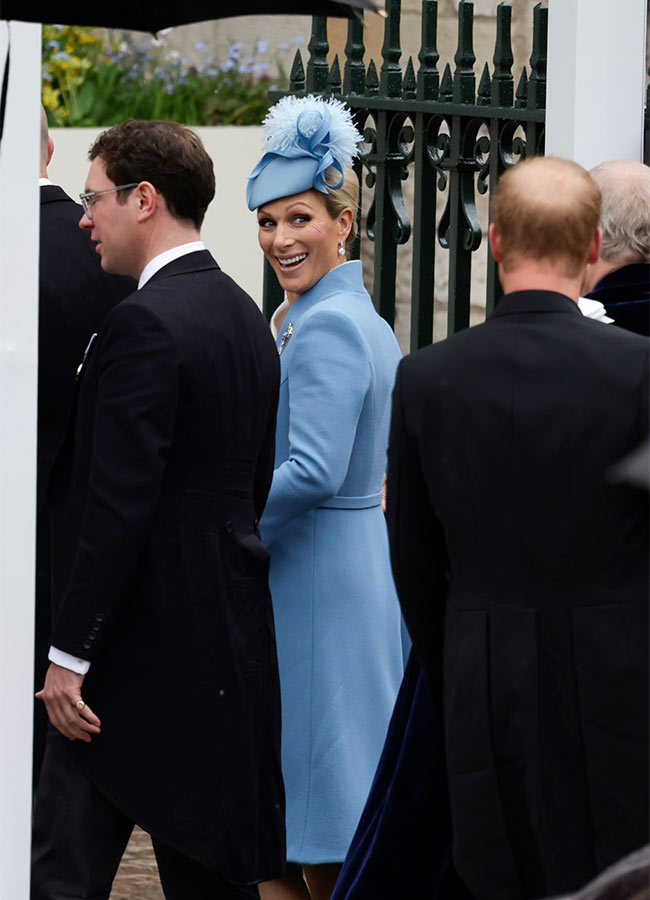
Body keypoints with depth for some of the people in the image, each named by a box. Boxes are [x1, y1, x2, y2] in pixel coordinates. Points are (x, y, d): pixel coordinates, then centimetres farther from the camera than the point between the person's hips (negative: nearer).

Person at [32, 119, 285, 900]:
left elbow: (118, 504, -20)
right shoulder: (244, 317, 14)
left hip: (143, 650, -9)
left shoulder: (146, 324, -15)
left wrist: (71, 652, -16)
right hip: (228, 641, 9)